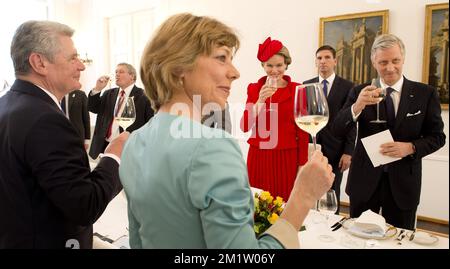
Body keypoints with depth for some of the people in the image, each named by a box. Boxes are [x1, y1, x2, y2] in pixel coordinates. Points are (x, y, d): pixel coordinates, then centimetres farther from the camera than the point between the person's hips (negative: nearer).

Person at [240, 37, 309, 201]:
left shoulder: (297, 89, 0)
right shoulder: (254, 88, 4)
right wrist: (260, 100, -18)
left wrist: (302, 164, -1)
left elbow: (302, 130, 1)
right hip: (258, 157, 1)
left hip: (286, 158, -1)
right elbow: (245, 127, -6)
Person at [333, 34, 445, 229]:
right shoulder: (360, 92, -3)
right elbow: (338, 130, -10)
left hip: (403, 182, 1)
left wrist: (411, 147, -18)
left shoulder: (425, 94, -1)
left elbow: (437, 137, 2)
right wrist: (357, 107, -29)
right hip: (364, 181, 0)